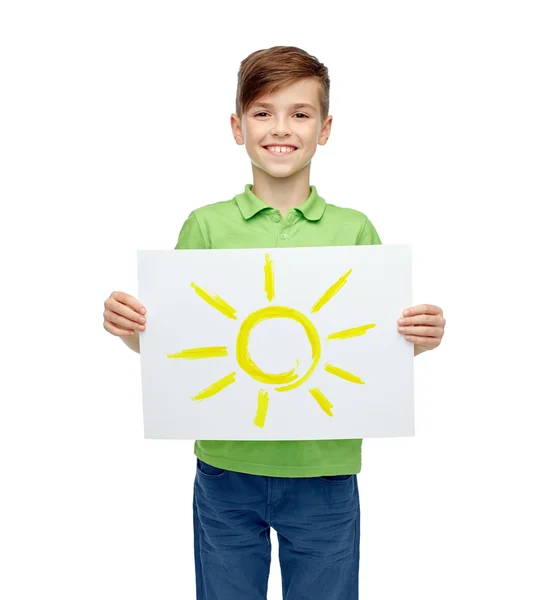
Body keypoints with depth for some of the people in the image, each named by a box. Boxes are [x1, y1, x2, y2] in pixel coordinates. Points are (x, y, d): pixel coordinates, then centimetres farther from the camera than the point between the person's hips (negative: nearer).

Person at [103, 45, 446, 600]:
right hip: (226, 470, 0)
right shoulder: (205, 226, -1)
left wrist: (419, 340, -17)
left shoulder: (355, 231, 0)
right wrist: (130, 330, -18)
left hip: (325, 473, 1)